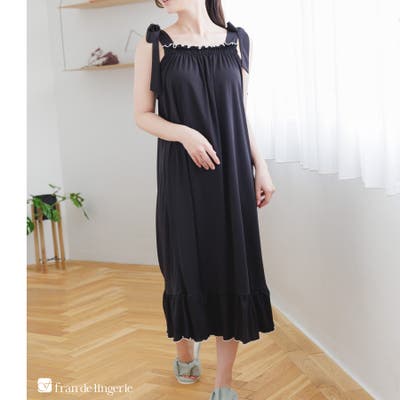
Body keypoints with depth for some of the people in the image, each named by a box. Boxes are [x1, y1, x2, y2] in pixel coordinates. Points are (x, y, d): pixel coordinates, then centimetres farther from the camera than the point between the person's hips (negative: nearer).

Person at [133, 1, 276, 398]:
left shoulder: (237, 41, 6)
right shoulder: (154, 44, 1)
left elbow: (240, 114, 12)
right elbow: (142, 115, 0)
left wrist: (261, 167, 7)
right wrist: (185, 133, -17)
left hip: (231, 173, 2)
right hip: (182, 176, -1)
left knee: (233, 269, 1)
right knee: (186, 266, 7)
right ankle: (185, 347, 37)